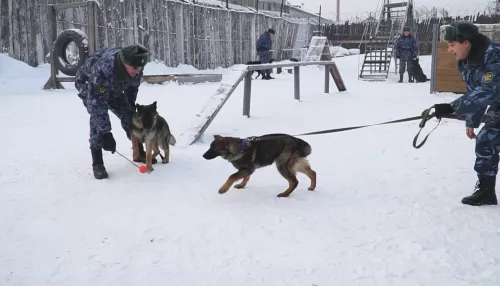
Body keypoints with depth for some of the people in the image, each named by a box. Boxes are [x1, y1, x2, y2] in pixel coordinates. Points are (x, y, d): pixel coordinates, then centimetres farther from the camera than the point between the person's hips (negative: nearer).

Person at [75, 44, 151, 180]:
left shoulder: (135, 66, -28)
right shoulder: (102, 70, -47)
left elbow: (132, 88, -5)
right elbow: (96, 103, -44)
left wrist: (130, 107, 5)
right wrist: (105, 133, -45)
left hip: (114, 89, 5)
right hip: (88, 85, -5)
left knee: (129, 116, -4)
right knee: (97, 118, -23)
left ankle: (139, 153, 13)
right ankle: (97, 164, -15)